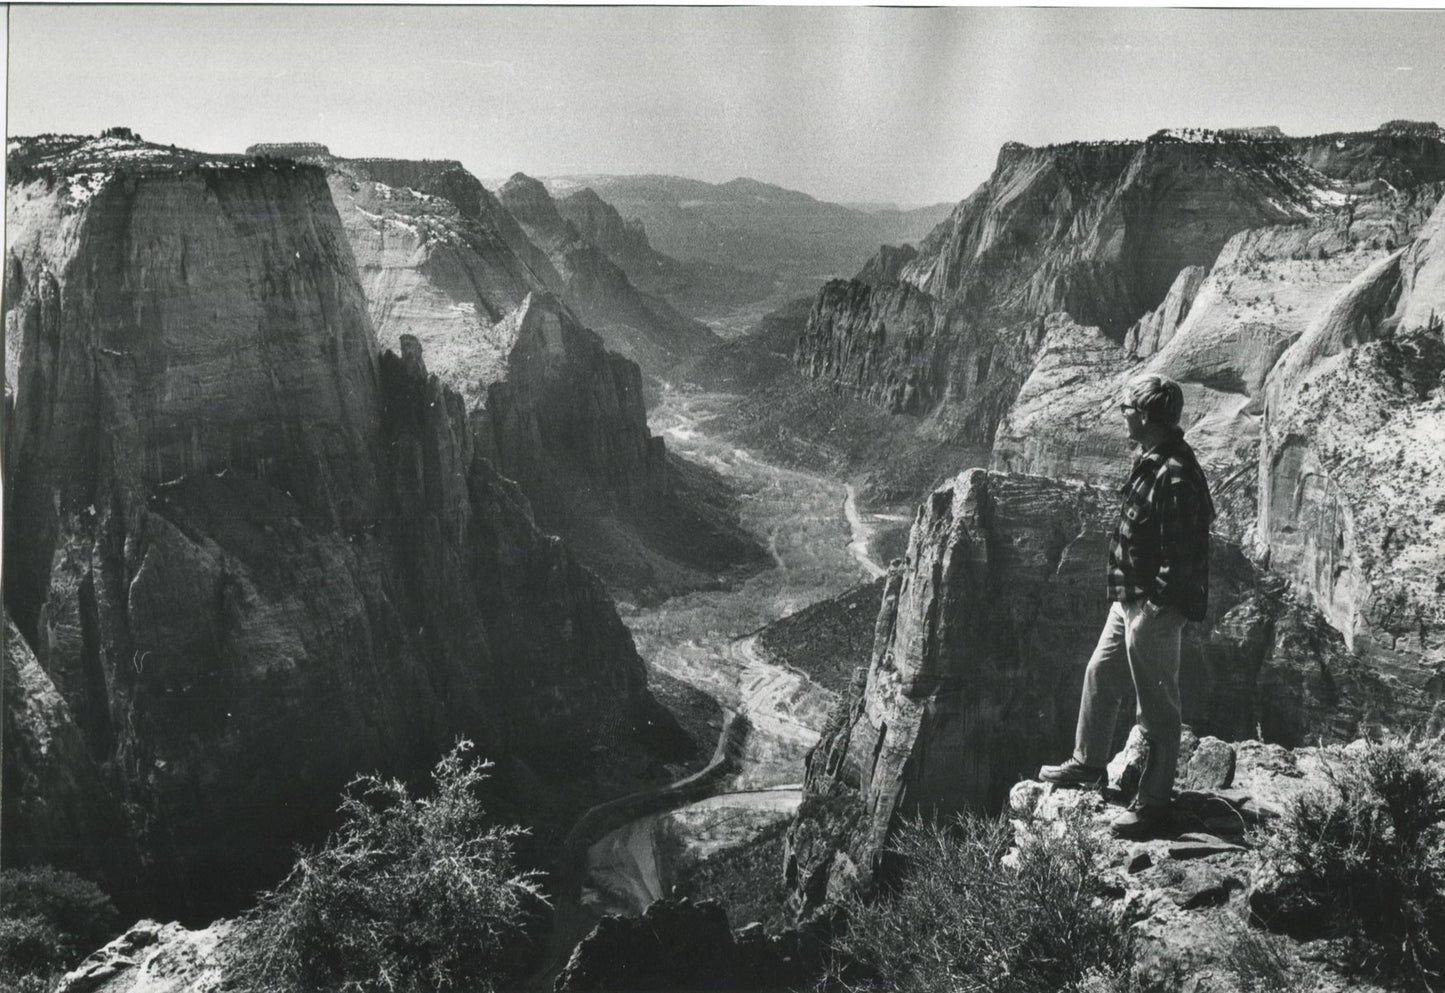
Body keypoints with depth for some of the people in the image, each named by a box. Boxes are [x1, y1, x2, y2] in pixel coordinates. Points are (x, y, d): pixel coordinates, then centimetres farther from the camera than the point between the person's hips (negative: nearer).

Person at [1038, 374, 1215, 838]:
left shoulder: (1174, 477, -24)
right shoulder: (1152, 462, 8)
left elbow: (1181, 557, -25)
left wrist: (1154, 607, -21)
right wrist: (1128, 596, 17)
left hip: (1153, 608, -11)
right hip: (1129, 599, 11)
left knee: (1157, 705, 3)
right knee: (1100, 676, 23)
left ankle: (1154, 802, 17)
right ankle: (1088, 763, 41)